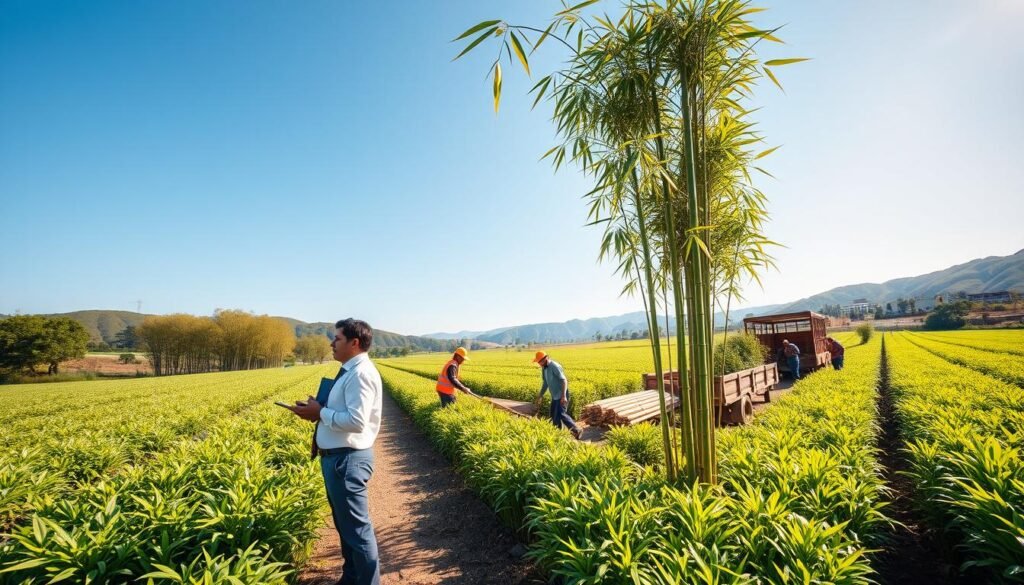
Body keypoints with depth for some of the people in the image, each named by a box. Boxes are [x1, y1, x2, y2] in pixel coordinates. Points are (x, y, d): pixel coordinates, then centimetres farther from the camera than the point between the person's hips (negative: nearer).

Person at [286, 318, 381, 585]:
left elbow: (357, 421, -28)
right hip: (338, 456, 11)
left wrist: (321, 413, -17)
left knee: (357, 527, 3)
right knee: (345, 523, 24)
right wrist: (318, 410, 3)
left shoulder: (361, 373, -21)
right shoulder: (350, 372, 11)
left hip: (348, 459, -11)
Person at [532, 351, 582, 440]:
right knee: (554, 416, 11)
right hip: (555, 396, 9)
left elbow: (564, 380, -24)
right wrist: (540, 396, 19)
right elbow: (546, 384, 19)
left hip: (561, 396, -9)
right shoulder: (544, 368, 9)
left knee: (561, 414, -16)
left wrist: (563, 395, -32)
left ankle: (575, 430, -7)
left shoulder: (555, 366, -19)